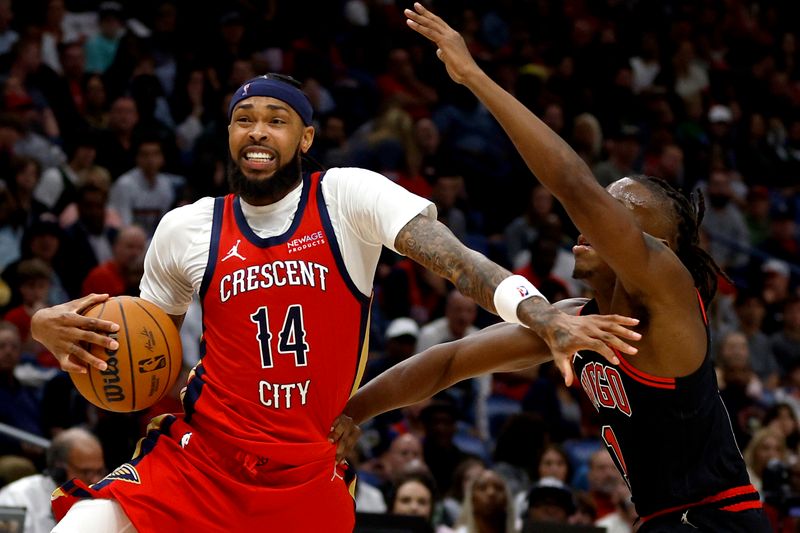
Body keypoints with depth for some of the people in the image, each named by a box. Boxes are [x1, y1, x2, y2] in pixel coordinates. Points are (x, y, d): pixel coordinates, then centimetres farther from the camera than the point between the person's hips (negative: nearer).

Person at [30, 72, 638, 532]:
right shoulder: (186, 228, 5)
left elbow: (456, 258, -17)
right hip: (199, 458, 1)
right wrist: (56, 329, -3)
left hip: (308, 476, 0)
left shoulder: (349, 196, -3)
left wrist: (549, 321, -33)